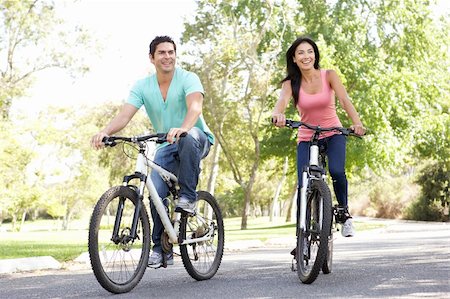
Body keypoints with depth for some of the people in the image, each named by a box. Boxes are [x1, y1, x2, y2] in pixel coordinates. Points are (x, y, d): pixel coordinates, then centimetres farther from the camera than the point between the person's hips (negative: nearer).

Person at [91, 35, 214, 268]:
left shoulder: (188, 79, -13)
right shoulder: (142, 87, -2)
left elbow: (195, 107, -32)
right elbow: (124, 115, -14)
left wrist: (182, 128, -54)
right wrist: (105, 132, -36)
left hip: (197, 139, -3)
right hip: (167, 147, 3)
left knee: (189, 137, -40)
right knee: (157, 193, -18)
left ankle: (188, 196, -26)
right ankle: (161, 248, -2)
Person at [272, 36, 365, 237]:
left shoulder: (329, 75, -7)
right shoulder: (291, 83, -6)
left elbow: (345, 100, -21)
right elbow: (282, 101, -27)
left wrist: (356, 122, -41)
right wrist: (278, 114, -53)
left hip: (333, 135, -1)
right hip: (306, 139, 1)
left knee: (337, 171, -27)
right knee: (303, 186, -13)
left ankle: (344, 213, -1)